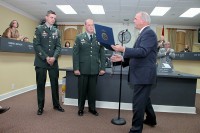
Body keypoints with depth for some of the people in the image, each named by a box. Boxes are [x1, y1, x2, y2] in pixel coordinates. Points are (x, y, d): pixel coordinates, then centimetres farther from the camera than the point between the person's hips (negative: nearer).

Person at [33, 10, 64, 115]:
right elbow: (36, 45, -6)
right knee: (41, 84, 4)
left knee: (55, 83, 7)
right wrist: (46, 57, -14)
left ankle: (56, 104, 21)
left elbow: (58, 46, 5)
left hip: (53, 62, 3)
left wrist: (54, 57, -11)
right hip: (41, 61, -2)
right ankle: (40, 106, 17)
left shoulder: (56, 31, 11)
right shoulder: (39, 29, 3)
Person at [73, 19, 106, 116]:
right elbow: (75, 53, -1)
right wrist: (76, 68, -7)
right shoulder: (79, 37, 3)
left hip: (95, 69, 1)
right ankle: (81, 108, 25)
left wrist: (102, 68, 2)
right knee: (82, 89, 8)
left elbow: (102, 54, 6)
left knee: (93, 90, 9)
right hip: (83, 69, -1)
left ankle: (92, 108, 26)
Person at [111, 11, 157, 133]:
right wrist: (122, 58, 7)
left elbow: (142, 52, -26)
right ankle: (151, 120, 45)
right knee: (144, 99, 25)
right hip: (142, 74, 11)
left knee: (138, 103, -3)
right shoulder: (144, 33, 18)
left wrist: (123, 49, -24)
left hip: (143, 75, -11)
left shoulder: (149, 33, -12)